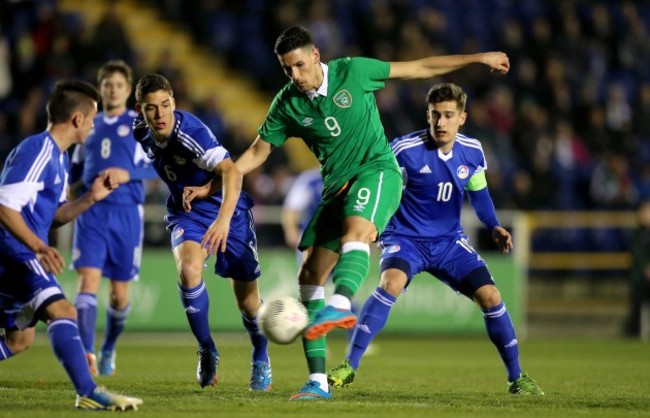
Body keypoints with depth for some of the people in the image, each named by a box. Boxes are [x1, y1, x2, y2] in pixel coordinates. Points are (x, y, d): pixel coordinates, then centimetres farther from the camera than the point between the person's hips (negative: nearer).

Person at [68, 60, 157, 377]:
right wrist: (79, 182, 6)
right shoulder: (90, 125, 16)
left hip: (126, 212, -2)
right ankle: (87, 355, -24)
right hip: (91, 211, 2)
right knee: (88, 279, -16)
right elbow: (75, 169, 27)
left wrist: (129, 173, -18)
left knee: (119, 292, 4)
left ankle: (108, 350, 28)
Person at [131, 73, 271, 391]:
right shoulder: (141, 130, -11)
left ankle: (261, 360, 32)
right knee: (188, 269, -27)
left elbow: (230, 171, -45)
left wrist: (224, 218, -57)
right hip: (185, 212, 4)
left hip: (225, 208, -4)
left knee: (246, 297, 3)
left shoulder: (190, 133, -32)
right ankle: (207, 352, -8)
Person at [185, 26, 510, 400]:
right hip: (337, 186, 5)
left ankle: (341, 305, -65)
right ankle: (318, 381, -1)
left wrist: (478, 58, 2)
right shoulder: (287, 103, 1)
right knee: (310, 274, -4)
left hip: (377, 170, -5)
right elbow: (258, 152, 12)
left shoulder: (352, 72, -7)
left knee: (355, 229, -37)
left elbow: (419, 69, 1)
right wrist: (212, 186, 4)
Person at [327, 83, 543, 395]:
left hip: (449, 241, 4)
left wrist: (494, 227, 0)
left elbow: (479, 194, 14)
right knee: (391, 284, -33)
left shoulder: (472, 152, -3)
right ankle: (349, 366, -28)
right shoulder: (405, 149, -18)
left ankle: (516, 377, 10)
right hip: (405, 239, -4)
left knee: (490, 296, -8)